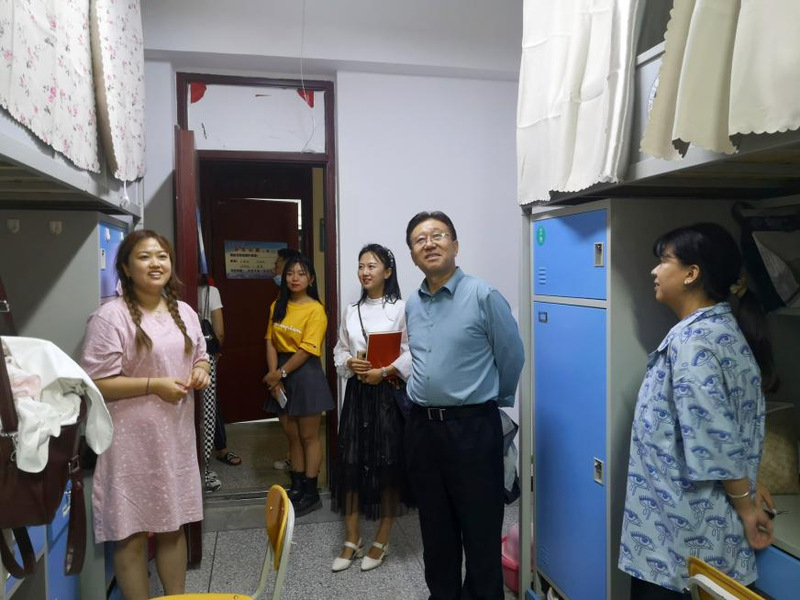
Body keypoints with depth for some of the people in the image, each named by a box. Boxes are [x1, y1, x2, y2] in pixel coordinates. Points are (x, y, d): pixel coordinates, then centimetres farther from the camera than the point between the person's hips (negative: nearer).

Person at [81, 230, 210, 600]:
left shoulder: (185, 312, 8)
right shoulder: (110, 316, -14)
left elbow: (200, 359, 20)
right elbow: (95, 384, -16)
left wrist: (200, 372, -3)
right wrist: (154, 385, -21)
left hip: (176, 437, 6)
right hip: (132, 442, -6)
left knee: (174, 525, 18)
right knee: (132, 534, 5)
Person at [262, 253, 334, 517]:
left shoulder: (315, 310, -12)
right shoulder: (277, 306, 7)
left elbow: (306, 350, -16)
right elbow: (271, 342, 3)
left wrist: (279, 373, -13)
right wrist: (274, 376, -7)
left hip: (305, 374, -6)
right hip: (281, 374, 6)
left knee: (309, 436, 4)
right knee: (291, 435, 14)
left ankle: (311, 493, 15)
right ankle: (297, 487, 27)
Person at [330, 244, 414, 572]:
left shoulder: (401, 308, -7)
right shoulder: (352, 311, 11)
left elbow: (414, 352, -12)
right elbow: (339, 350, 14)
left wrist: (384, 371, -18)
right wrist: (350, 364, -6)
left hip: (389, 394, -5)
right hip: (357, 394, 5)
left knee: (388, 466, 3)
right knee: (351, 463, 5)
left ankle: (382, 541, 21)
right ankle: (352, 539, 22)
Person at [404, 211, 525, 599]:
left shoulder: (483, 296, -11)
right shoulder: (412, 305, 8)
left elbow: (512, 359, -3)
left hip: (472, 427, -6)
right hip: (421, 426, 6)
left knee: (480, 530, 7)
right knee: (435, 527, 18)